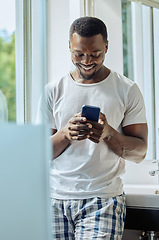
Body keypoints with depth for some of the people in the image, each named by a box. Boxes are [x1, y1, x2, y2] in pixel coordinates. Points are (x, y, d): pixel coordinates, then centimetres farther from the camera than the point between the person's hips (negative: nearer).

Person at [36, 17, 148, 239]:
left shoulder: (127, 90, 4)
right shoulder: (53, 90, 8)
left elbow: (140, 152, 0)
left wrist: (108, 133, -18)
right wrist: (65, 134, -15)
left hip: (104, 198, -2)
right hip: (55, 197, 2)